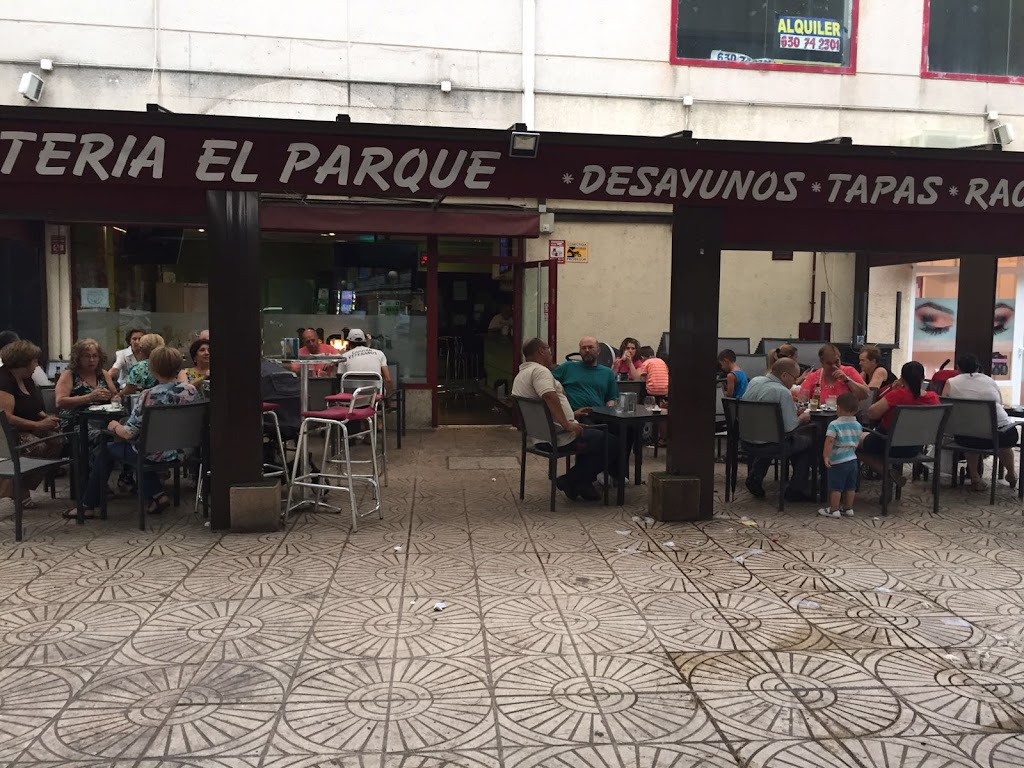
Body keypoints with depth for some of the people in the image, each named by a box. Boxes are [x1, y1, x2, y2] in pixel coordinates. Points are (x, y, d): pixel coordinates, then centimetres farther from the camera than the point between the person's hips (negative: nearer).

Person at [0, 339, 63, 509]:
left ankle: (21, 487, -8)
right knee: (38, 447, -33)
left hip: (28, 430, 9)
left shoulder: (27, 380, 12)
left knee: (56, 441, -18)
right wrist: (38, 425, -23)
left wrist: (46, 418, 2)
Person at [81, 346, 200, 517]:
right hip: (181, 451, 5)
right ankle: (158, 495, 24)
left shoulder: (150, 396, -25)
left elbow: (129, 433, -19)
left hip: (154, 455, -5)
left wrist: (115, 426, 2)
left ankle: (88, 506, 31)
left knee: (107, 450, 21)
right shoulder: (191, 390, -12)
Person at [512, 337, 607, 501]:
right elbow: (549, 397, -33)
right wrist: (567, 424, -29)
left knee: (593, 435, 28)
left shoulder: (520, 375, 19)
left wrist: (571, 415, 27)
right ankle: (572, 480, 1)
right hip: (559, 436, -11)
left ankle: (582, 483, 21)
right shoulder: (539, 370, -14)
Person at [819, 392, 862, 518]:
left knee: (835, 487, 2)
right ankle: (848, 509, 22)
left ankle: (834, 510, 6)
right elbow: (857, 443, 14)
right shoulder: (858, 426, 5)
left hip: (838, 461, -7)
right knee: (850, 486, 14)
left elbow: (829, 441, -25)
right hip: (852, 459, 7)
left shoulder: (835, 425, -16)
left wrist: (826, 456, -24)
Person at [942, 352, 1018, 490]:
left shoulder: (951, 383, 5)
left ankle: (975, 478, 33)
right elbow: (1000, 405, 23)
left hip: (965, 437, -1)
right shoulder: (991, 381, 11)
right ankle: (1011, 474, 54)